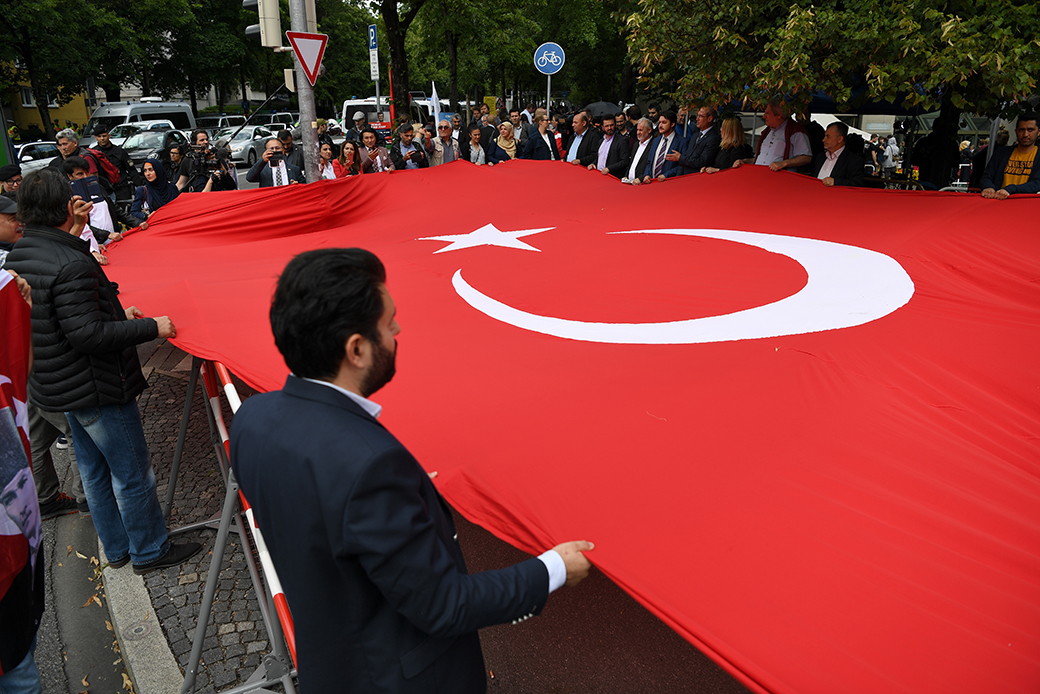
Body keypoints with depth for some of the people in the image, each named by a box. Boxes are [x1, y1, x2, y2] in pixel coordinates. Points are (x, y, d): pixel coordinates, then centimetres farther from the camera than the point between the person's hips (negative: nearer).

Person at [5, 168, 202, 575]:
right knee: (132, 474, 6)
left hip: (56, 386, 10)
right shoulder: (70, 265, -26)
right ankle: (149, 552, 21)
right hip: (96, 389, -10)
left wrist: (117, 315, 15)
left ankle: (116, 549, 36)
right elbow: (87, 335, -27)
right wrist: (151, 327, -19)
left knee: (94, 473, 21)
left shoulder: (18, 256, 5)